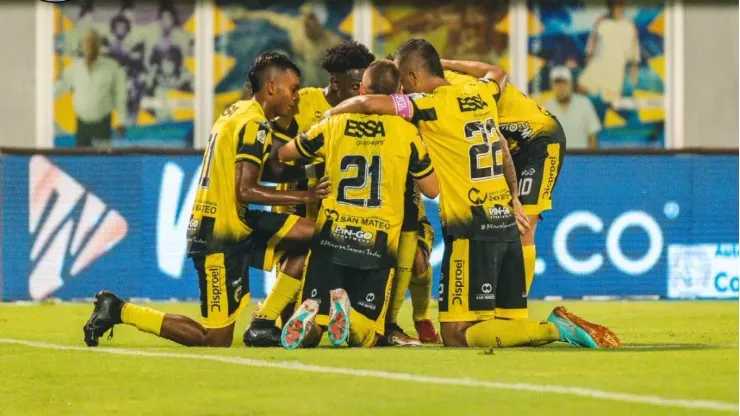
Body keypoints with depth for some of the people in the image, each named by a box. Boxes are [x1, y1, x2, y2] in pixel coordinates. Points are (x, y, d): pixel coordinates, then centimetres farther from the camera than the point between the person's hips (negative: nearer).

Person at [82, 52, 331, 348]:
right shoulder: (254, 125, -16)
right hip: (221, 237, -9)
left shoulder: (237, 113, 12)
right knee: (215, 340, -3)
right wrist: (305, 196, -20)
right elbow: (246, 190, -24)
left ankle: (264, 326, 7)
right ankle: (120, 311, 1)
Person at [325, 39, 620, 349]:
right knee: (509, 323, 12)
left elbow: (369, 103, -17)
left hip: (471, 232, -7)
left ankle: (556, 329, -17)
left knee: (457, 335, -7)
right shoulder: (482, 93, 13)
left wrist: (331, 112, 2)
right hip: (506, 222, 8)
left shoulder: (430, 105, -8)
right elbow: (497, 73, 37)